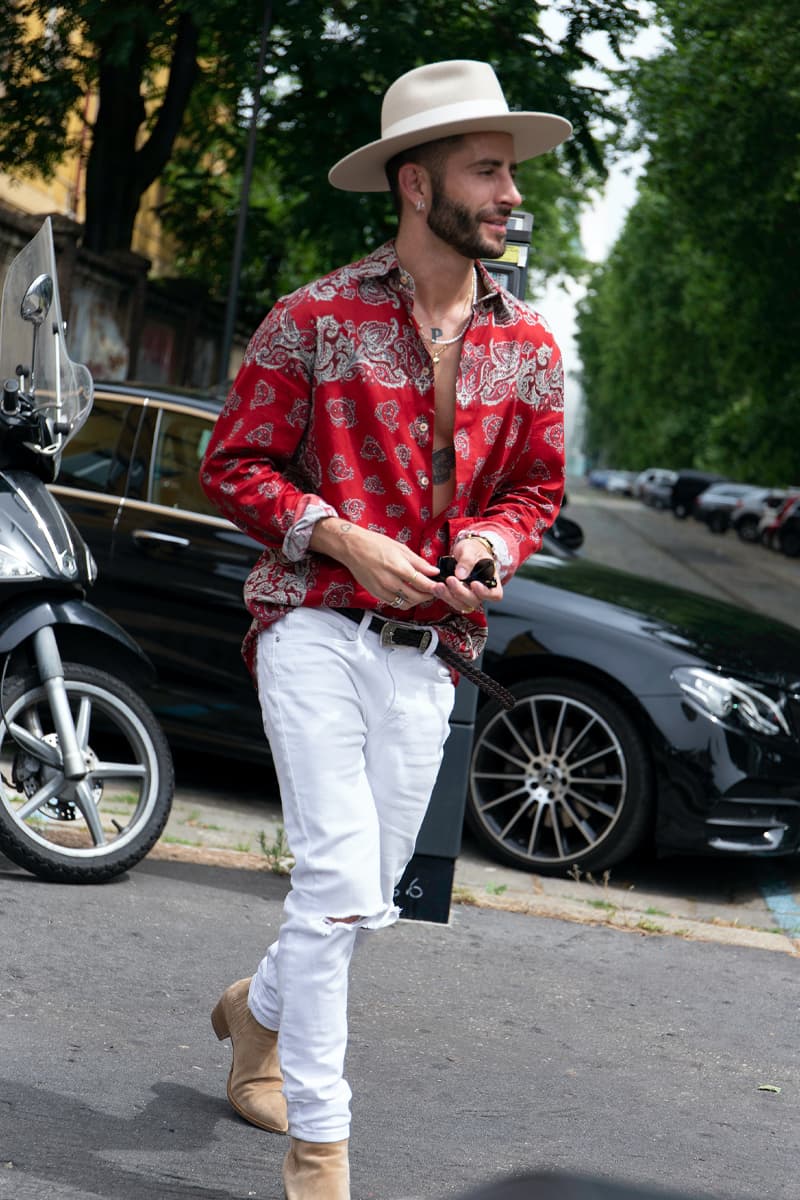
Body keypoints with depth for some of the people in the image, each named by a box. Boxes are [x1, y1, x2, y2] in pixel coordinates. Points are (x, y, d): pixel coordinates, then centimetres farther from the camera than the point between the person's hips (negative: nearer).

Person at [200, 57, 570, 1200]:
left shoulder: (528, 345, 7)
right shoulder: (315, 320, -5)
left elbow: (537, 486, 17)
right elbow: (233, 465, -2)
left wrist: (492, 540, -5)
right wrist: (340, 536, -15)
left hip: (428, 650, 5)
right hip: (315, 626, -5)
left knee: (370, 898, 13)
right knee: (338, 878, -15)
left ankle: (260, 1010, 44)